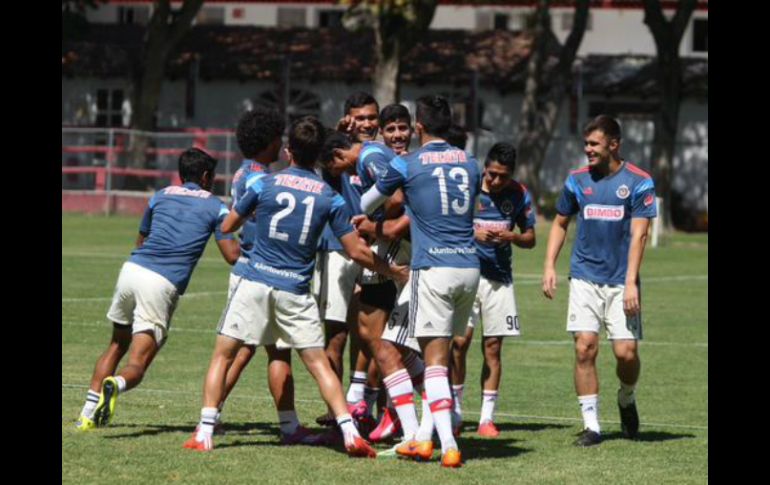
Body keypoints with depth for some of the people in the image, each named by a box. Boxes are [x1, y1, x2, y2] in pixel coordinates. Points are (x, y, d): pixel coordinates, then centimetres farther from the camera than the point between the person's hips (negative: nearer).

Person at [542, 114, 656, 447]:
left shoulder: (638, 182, -3)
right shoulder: (577, 180, 6)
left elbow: (638, 235, -8)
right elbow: (560, 223, 19)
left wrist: (631, 282, -16)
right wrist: (550, 266, 7)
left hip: (621, 281, -2)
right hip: (585, 278, 2)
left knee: (626, 352, -7)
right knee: (585, 348, -9)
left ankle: (626, 400, 26)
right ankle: (591, 425, -3)